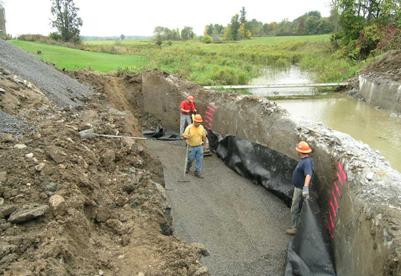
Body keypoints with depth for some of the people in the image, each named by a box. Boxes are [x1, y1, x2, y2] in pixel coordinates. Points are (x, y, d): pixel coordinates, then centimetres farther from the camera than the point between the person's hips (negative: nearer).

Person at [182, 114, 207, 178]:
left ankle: (197, 172, 13)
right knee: (190, 159, 14)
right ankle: (188, 168, 45)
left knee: (199, 160, 2)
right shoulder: (189, 128, -18)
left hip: (199, 147, 3)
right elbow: (184, 136, -18)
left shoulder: (201, 127, -6)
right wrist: (186, 137, -41)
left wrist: (204, 143, 14)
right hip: (191, 147, -3)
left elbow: (204, 136, 7)